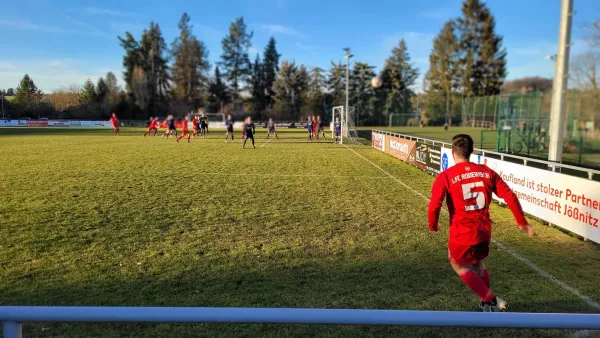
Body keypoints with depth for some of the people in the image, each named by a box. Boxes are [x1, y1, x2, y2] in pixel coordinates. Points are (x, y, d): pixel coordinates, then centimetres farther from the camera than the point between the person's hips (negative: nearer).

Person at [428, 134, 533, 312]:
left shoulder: (445, 176, -11)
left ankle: (491, 300, 14)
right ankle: (486, 303, 40)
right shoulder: (487, 172, 2)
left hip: (462, 232, -5)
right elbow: (510, 196, 3)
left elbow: (434, 206, -17)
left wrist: (433, 226, 2)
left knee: (458, 265, 19)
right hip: (484, 230, 5)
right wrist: (522, 223, 13)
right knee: (478, 264, 28)